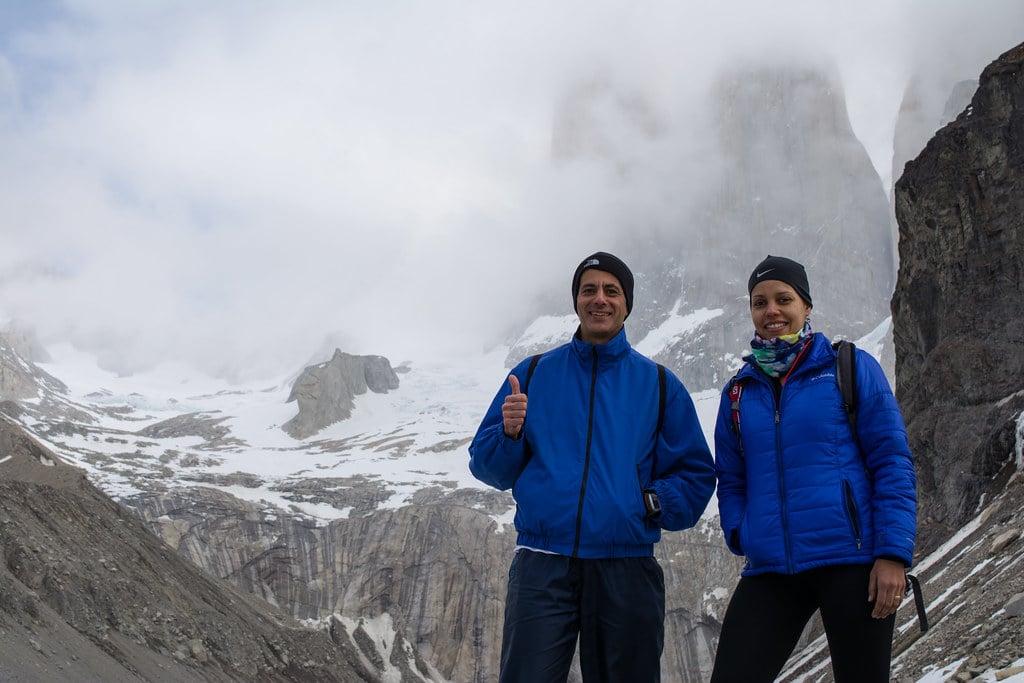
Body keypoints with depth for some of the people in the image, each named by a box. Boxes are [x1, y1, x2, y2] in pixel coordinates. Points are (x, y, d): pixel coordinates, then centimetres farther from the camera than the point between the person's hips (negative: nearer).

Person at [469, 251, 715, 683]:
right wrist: (510, 433, -10)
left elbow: (696, 474, 9)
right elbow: (487, 466, 10)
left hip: (626, 569, 1)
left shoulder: (659, 384, 9)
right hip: (543, 566, -1)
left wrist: (656, 502, -9)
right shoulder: (534, 374, 10)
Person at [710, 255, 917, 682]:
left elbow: (892, 462, -3)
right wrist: (740, 532, 0)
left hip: (852, 564, -3)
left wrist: (894, 552, -11)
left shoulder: (851, 368, 1)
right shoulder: (739, 391, 12)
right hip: (769, 571, 3)